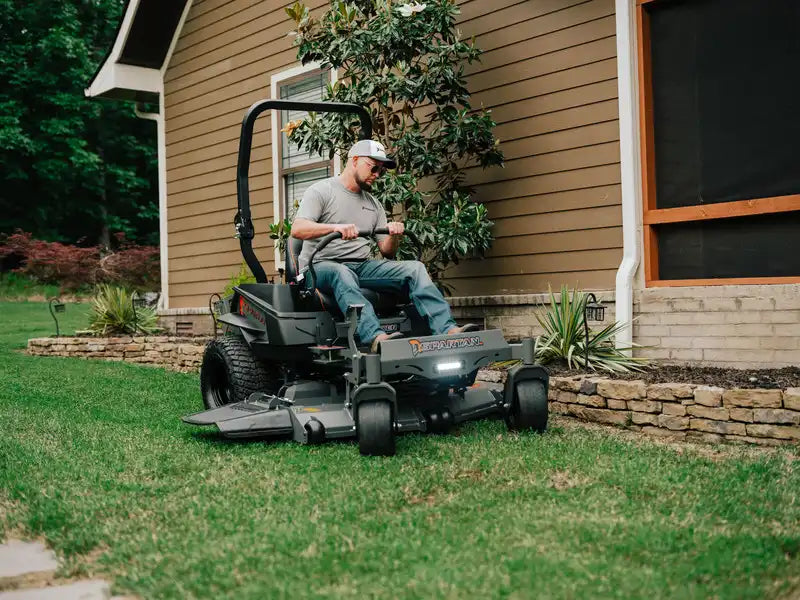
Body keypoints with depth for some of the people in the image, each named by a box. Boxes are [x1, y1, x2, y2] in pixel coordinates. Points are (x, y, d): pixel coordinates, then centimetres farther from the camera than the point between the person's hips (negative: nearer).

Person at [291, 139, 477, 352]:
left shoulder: (373, 204, 21)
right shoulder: (321, 191, 2)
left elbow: (387, 252, 16)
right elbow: (297, 229, -15)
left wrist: (394, 237, -9)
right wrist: (336, 227, -32)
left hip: (361, 267, 6)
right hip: (321, 266, -5)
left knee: (414, 267, -15)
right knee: (341, 273, -41)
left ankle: (446, 329, -31)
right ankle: (375, 337, -59)